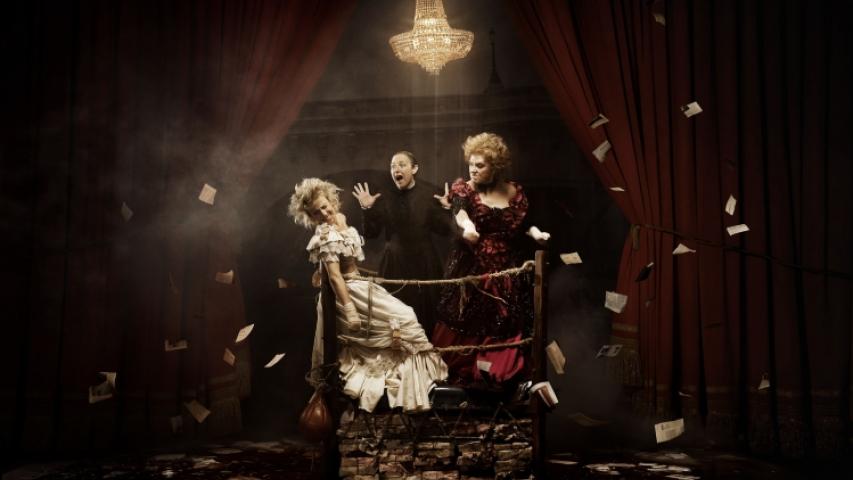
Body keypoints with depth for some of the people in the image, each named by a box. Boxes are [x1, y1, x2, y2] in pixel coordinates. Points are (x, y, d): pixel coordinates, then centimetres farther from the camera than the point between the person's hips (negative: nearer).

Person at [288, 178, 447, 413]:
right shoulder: (326, 236, -24)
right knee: (402, 318, -3)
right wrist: (350, 311, -28)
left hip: (358, 284, 9)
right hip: (349, 291, -9)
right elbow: (335, 277, -26)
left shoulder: (339, 219, 4)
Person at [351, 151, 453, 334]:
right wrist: (367, 209, -12)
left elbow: (445, 230, -5)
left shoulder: (428, 196, -1)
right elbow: (371, 233, -1)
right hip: (395, 265, 1)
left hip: (424, 264, -1)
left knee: (426, 313, 5)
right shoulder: (385, 199, 3)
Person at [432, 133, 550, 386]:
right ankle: (461, 372, 13)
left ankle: (501, 373, 21)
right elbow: (460, 210, -24)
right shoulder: (464, 189, -3)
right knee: (467, 323, -2)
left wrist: (537, 233, -8)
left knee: (505, 325, 6)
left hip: (506, 270, 2)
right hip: (472, 269, -2)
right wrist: (467, 225, -45)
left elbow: (524, 223, 13)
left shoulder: (515, 191, 5)